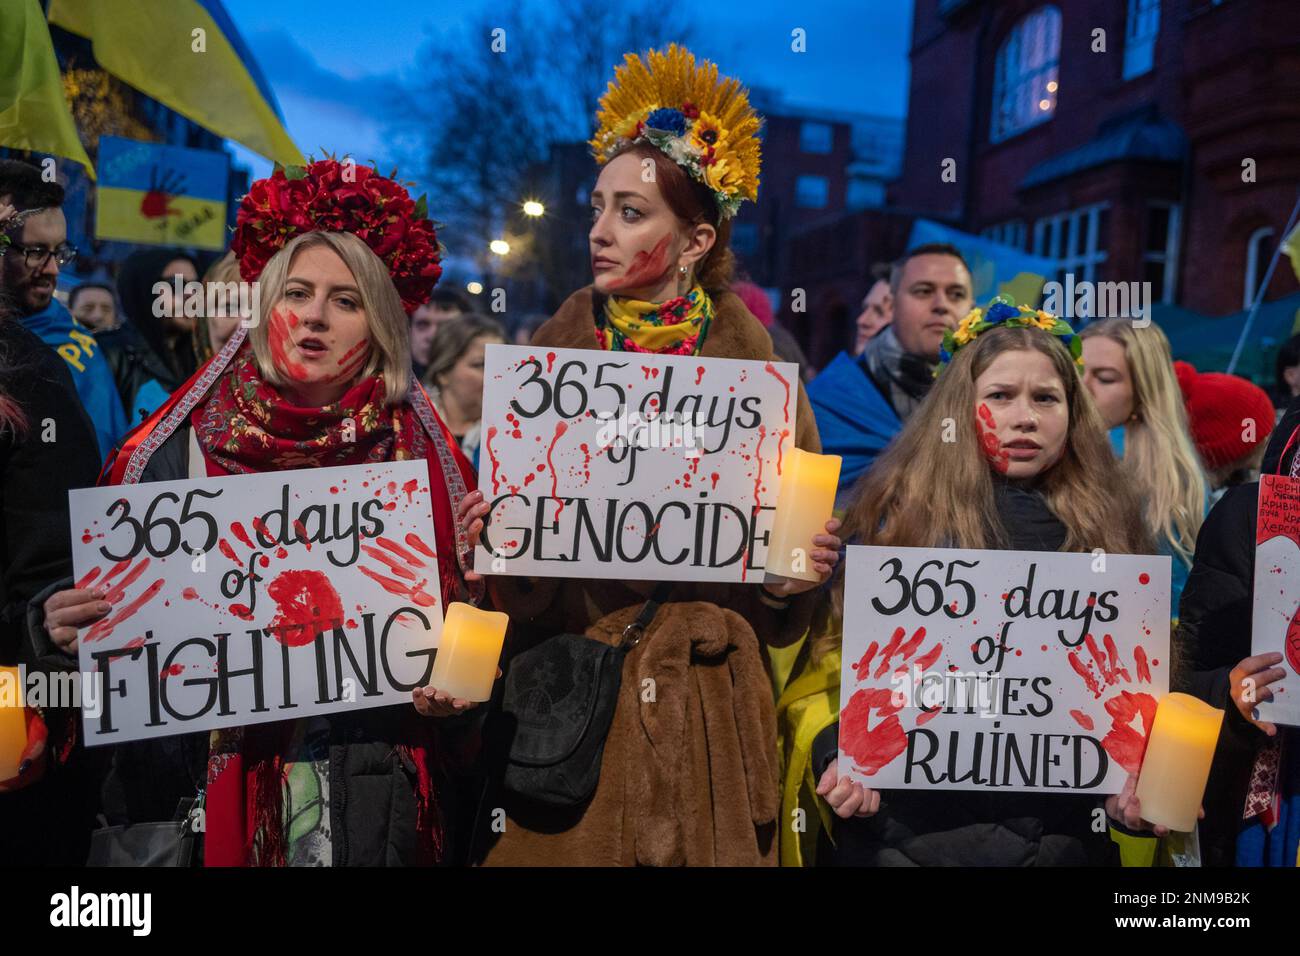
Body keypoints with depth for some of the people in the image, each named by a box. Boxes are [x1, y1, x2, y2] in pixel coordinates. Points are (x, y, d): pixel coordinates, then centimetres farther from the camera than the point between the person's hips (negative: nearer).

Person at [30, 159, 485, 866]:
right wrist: (67, 619, -16)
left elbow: (454, 608, 2)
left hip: (363, 778, 0)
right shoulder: (186, 441, -1)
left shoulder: (419, 455, -2)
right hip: (204, 764, 1)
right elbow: (113, 585, 4)